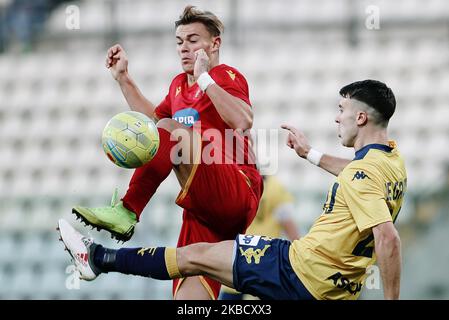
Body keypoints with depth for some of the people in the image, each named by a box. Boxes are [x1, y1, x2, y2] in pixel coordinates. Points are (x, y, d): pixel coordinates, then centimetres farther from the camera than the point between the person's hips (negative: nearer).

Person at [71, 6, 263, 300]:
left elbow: (243, 121, -21)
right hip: (204, 209, 7)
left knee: (168, 130, -26)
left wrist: (205, 78, -18)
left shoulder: (228, 77, -1)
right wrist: (123, 78, 34)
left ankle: (126, 212, -28)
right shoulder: (179, 84, 22)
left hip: (238, 195, -7)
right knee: (189, 298, -8)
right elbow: (152, 119, 41)